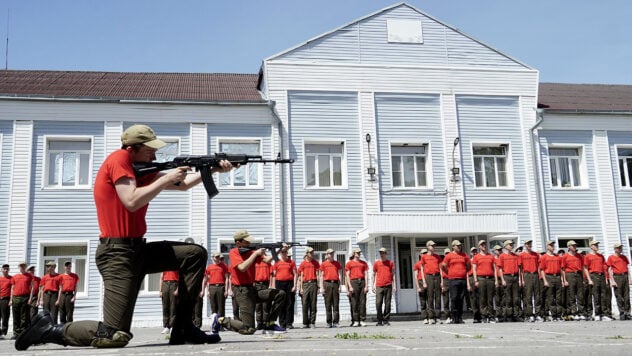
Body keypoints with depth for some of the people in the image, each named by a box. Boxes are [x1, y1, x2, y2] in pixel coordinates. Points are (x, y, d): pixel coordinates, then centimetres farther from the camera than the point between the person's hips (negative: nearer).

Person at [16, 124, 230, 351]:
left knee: (195, 254, 4)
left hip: (139, 249, 10)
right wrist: (166, 179, -14)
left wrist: (213, 170, 7)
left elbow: (183, 185, 18)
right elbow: (132, 201, -24)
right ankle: (49, 330, 7)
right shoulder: (119, 159, -10)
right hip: (118, 254, -10)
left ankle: (182, 329, 6)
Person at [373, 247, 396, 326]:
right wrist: (373, 285, 6)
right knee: (378, 303, -7)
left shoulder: (390, 263, 9)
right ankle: (379, 321, 1)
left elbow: (393, 274, 9)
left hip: (388, 286, 0)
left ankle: (386, 320, 9)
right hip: (379, 286, 0)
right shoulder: (376, 263, 9)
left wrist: (394, 285, 2)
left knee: (387, 304, 1)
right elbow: (374, 275, 13)